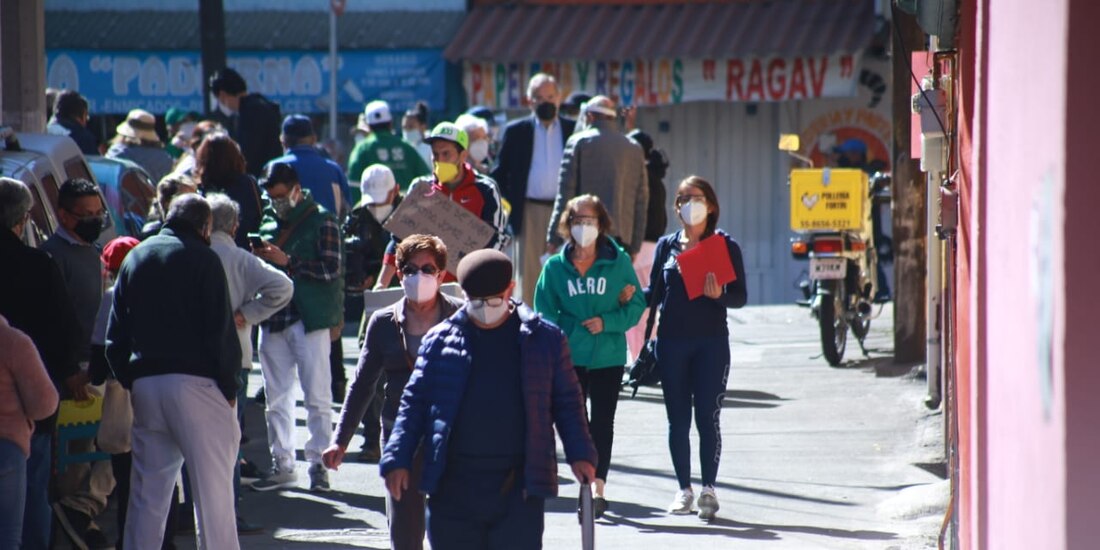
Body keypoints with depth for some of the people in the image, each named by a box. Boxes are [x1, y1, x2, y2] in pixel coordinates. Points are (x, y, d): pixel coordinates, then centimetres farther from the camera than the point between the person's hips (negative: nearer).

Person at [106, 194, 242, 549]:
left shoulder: (135, 257, 14)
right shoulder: (201, 259, -4)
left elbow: (115, 336, 14)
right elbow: (220, 332, -9)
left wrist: (131, 381, 16)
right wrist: (229, 389, -3)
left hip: (144, 384, 6)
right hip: (195, 382, -6)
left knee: (147, 492, 9)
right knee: (213, 490, -4)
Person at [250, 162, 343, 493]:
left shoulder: (321, 221, -2)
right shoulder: (268, 222, 14)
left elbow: (331, 269, -11)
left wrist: (286, 261, -14)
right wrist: (258, 258, 0)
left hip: (309, 319, -5)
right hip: (273, 319, 5)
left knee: (317, 397, -1)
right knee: (276, 399, 7)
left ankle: (318, 463, 5)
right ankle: (282, 465, 13)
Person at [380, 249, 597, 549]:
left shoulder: (543, 338, 4)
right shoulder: (440, 340, 5)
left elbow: (566, 401, 10)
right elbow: (415, 403, 8)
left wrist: (580, 454, 0)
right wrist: (398, 460, 0)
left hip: (519, 488, -1)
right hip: (454, 485, 1)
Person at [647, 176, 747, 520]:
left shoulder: (725, 245, 3)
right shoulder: (667, 245, 11)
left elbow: (740, 296, 1)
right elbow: (654, 293, 12)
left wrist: (719, 295, -19)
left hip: (711, 341, -3)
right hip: (672, 342, 3)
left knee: (708, 416, -6)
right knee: (677, 418, 5)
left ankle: (709, 489, 1)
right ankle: (684, 489, 14)